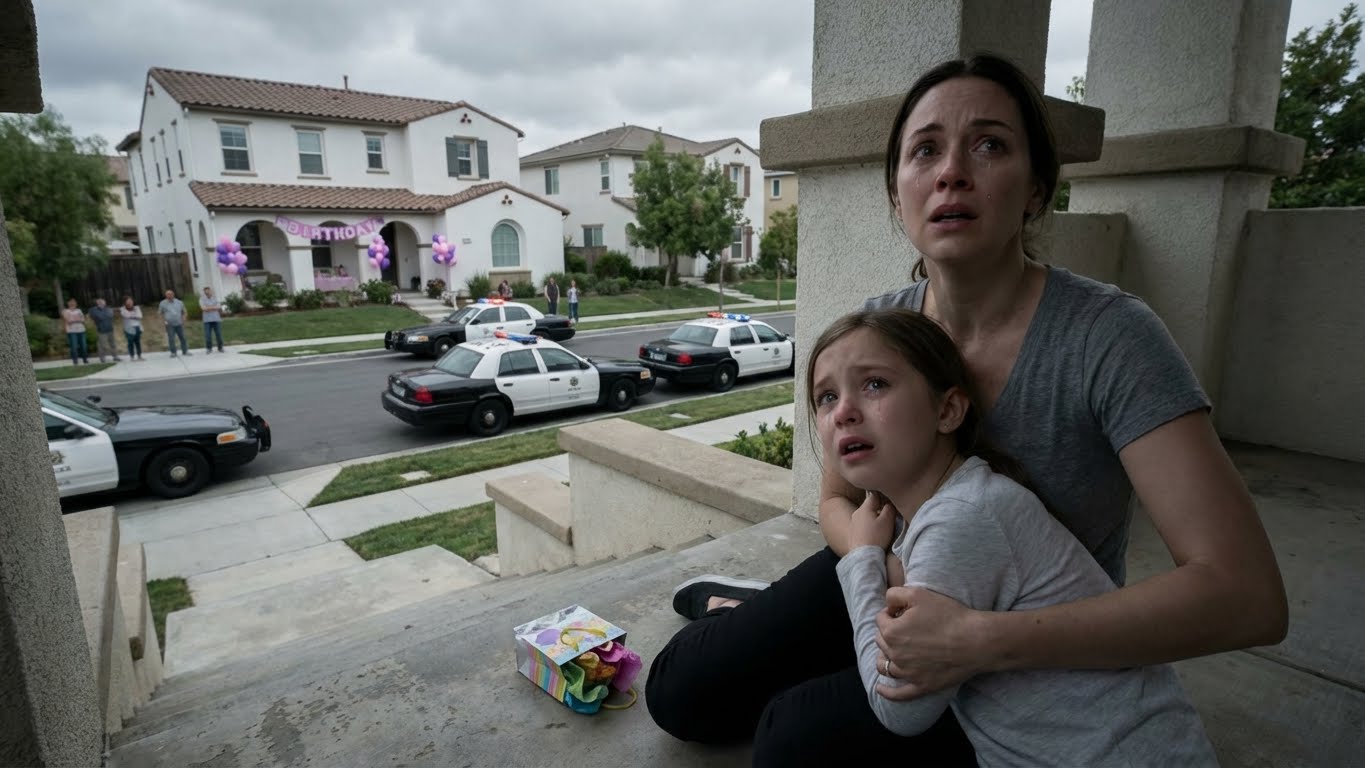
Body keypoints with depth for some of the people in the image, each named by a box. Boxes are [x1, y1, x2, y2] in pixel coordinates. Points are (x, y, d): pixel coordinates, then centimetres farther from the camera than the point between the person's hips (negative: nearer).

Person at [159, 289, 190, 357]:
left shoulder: (179, 302, 7)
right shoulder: (163, 303, 3)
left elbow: (183, 312, 17)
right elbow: (160, 313, 12)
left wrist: (183, 320, 6)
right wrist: (164, 320, 1)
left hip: (179, 324, 2)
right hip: (170, 325, -2)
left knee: (182, 338, 3)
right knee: (171, 339, -4)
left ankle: (185, 351, 12)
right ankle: (173, 352, 3)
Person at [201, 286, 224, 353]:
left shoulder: (215, 298, 6)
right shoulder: (202, 300, 2)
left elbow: (219, 308, -5)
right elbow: (203, 308, -12)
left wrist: (208, 308, -8)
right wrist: (214, 307, -9)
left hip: (216, 319, 1)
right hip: (207, 320, -1)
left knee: (219, 334, 1)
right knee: (208, 335, -4)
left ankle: (220, 348, 13)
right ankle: (209, 349, 5)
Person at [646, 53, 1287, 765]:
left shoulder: (1109, 337, -26)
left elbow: (1248, 595, -30)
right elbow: (838, 501, -2)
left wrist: (982, 639, -37)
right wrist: (897, 577, -23)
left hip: (1035, 656, -2)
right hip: (905, 580, 3)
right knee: (677, 693, -1)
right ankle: (749, 611, 31)